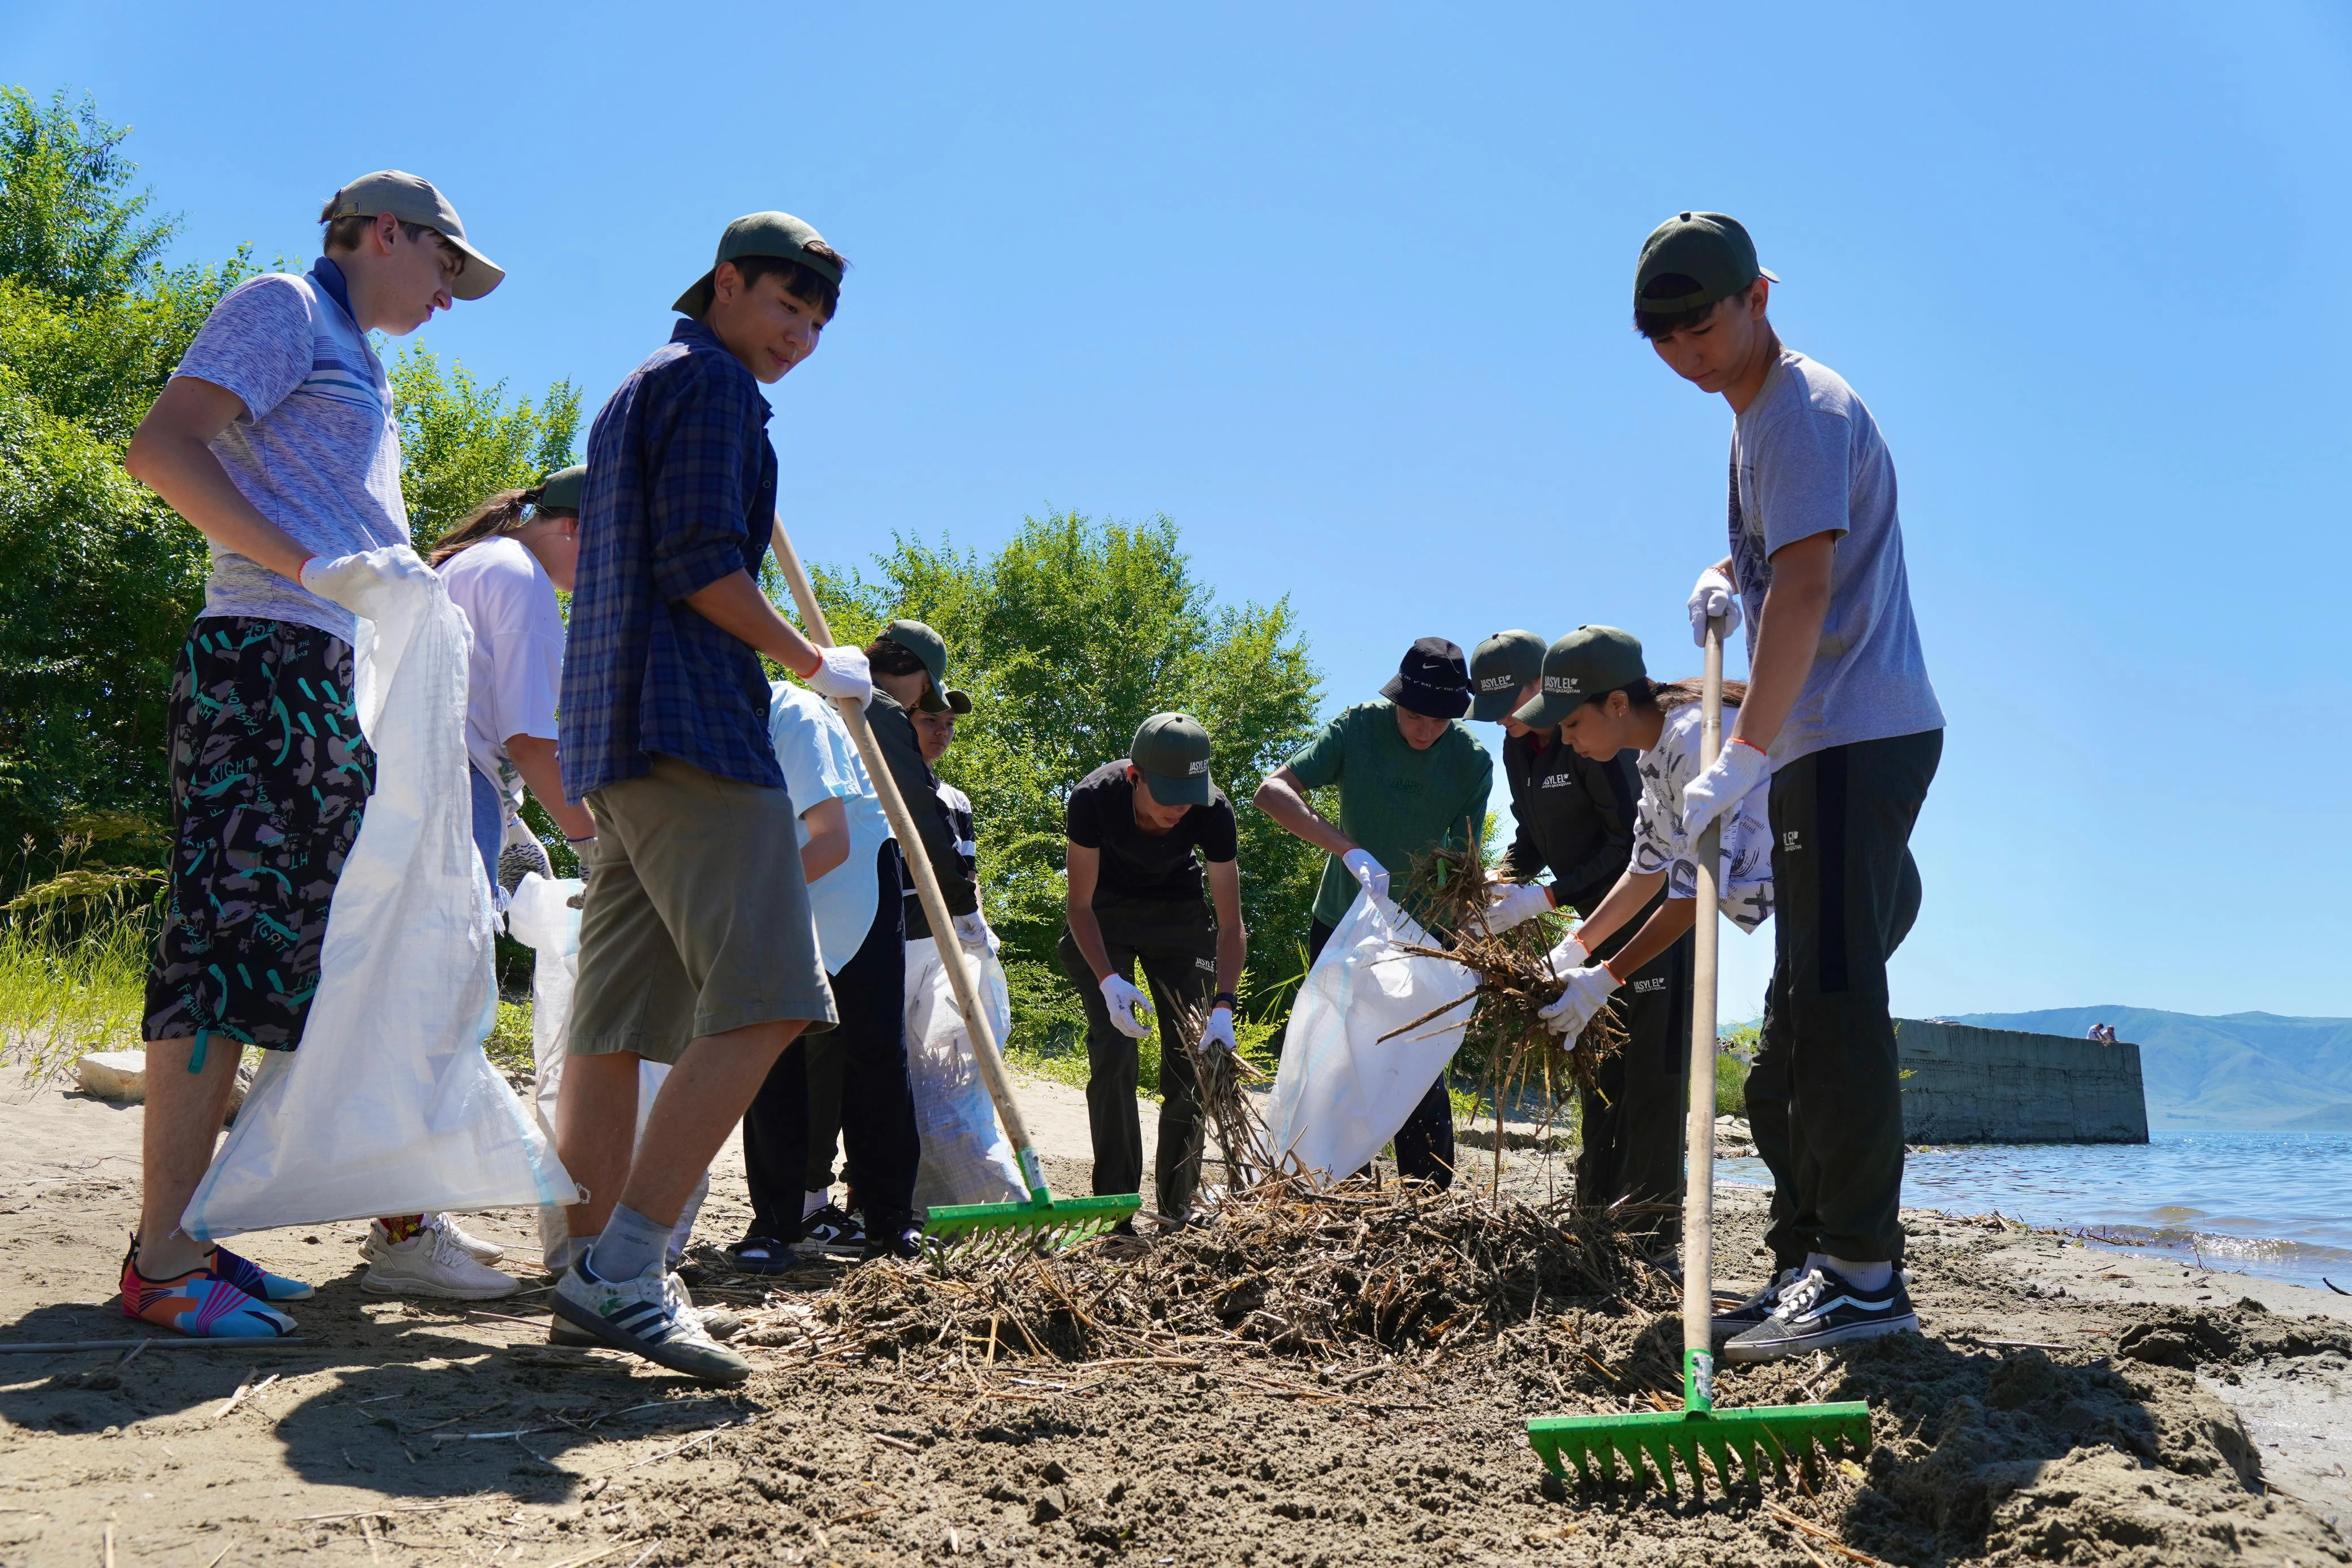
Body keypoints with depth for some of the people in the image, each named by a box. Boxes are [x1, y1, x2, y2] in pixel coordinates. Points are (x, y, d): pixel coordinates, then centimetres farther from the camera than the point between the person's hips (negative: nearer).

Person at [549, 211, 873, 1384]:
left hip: (611, 737, 11)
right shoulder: (709, 380, -1)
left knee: (620, 1018, 7)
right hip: (691, 724, -11)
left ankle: (597, 1271, 9)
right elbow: (700, 566, -13)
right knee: (764, 999, -18)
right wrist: (816, 662, -3)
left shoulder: (632, 394, 29)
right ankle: (622, 1270, -22)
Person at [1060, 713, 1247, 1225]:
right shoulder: (1094, 798, -32)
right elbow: (1080, 904, -22)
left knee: (1191, 1054, -3)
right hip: (1102, 916, -2)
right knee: (1113, 1052, -14)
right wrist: (1108, 980, -35)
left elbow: (1231, 923, -23)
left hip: (1179, 913, 2)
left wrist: (1222, 1004, -35)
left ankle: (1178, 1209, 9)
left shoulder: (1213, 811, -28)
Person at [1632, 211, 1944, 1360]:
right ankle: (1809, 1257, 22)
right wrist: (1727, 575, 8)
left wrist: (1743, 759, -28)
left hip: (1859, 738, -11)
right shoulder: (1760, 417, 20)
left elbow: (1805, 591, -23)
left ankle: (1864, 1277, -12)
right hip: (1822, 746, 11)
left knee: (1833, 1001, -15)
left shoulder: (1801, 411, -13)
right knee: (1802, 1020, 13)